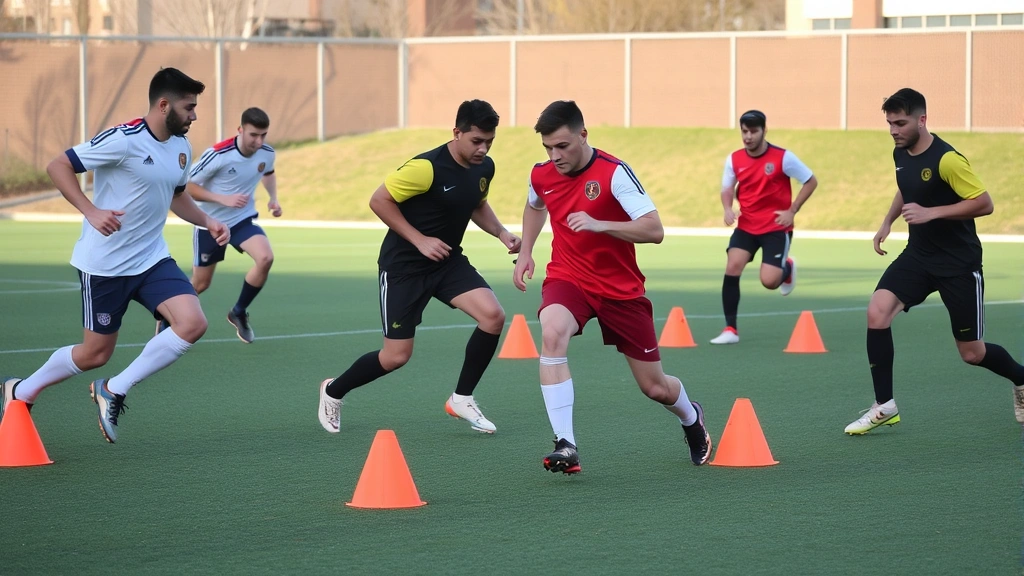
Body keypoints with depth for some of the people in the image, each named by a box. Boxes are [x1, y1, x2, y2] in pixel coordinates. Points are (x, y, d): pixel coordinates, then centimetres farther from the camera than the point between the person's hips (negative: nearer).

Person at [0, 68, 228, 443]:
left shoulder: (181, 147, 5)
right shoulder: (123, 140, -19)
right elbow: (58, 166, -16)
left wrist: (207, 221, 6)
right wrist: (91, 212, -28)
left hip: (152, 259, 6)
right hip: (104, 265, -6)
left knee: (192, 323, -16)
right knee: (96, 353, 3)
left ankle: (113, 391, -1)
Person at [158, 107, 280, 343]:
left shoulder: (267, 154, -10)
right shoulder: (218, 155, -27)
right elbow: (188, 187, -19)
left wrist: (273, 198, -1)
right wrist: (223, 199, -30)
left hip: (243, 220, 3)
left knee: (265, 258, -25)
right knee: (200, 284, 7)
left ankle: (239, 313, -3)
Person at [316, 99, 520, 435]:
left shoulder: (485, 168, -2)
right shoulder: (427, 167, -24)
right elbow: (379, 200, -18)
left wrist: (502, 234, 0)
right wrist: (420, 241, -21)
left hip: (448, 260, 6)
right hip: (403, 265, -6)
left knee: (493, 316, -17)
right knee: (396, 357, -4)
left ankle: (462, 400, 1)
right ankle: (333, 391, 25)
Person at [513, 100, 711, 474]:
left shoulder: (614, 173, -20)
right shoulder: (542, 176, -4)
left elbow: (654, 230, -27)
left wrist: (599, 225, -37)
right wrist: (525, 252, 14)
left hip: (620, 287, -2)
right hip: (567, 277, 2)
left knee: (655, 387, 8)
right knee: (553, 334, -34)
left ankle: (691, 419, 46)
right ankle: (565, 445, -34)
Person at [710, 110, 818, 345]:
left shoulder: (783, 157, -13)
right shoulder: (734, 159, -2)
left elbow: (811, 181, -4)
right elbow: (727, 189, 11)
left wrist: (792, 211, -10)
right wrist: (728, 209, -11)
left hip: (776, 227, -3)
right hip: (746, 226, 3)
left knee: (769, 281, -14)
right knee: (732, 267, -18)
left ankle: (787, 268, 26)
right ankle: (731, 329, -9)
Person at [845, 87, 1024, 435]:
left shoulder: (947, 159, -22)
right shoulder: (900, 154, 2)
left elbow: (984, 204, -22)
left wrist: (932, 213, -28)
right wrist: (888, 222, 14)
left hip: (959, 263, -6)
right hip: (918, 255, 6)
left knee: (972, 354, 3)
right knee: (877, 311, -18)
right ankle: (884, 406, -9)